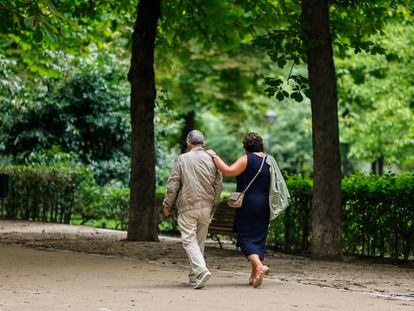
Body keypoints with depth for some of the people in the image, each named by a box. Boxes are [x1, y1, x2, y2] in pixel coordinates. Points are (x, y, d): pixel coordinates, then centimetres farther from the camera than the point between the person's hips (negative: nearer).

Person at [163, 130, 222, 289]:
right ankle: (194, 277, 18)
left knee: (190, 241, -5)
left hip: (187, 207, -4)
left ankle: (201, 270, -26)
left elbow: (172, 185, -4)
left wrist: (167, 206, 6)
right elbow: (218, 185, 10)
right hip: (206, 207, 4)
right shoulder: (212, 160, 5)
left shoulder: (182, 159, -4)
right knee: (200, 242, 13)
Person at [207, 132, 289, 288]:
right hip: (264, 206, 6)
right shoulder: (269, 161, 9)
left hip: (248, 205, -6)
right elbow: (274, 184, 13)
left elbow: (228, 171, -23)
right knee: (258, 238, 11)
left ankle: (259, 266, -24)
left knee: (246, 238, -2)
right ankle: (254, 275, 11)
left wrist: (215, 156, -13)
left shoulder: (246, 159, -11)